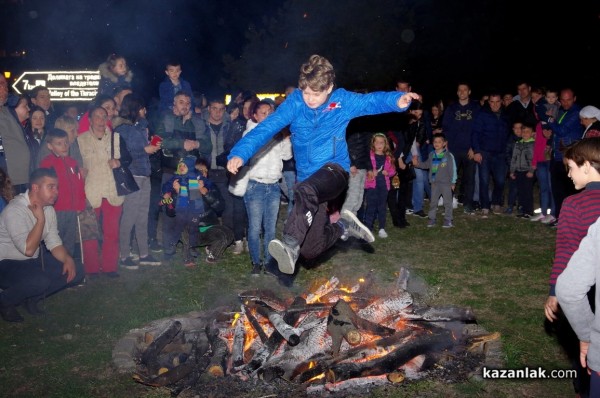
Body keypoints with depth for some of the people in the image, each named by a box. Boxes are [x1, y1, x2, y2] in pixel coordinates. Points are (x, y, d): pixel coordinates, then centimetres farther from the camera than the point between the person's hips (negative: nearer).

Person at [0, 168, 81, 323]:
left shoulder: (48, 209, 1)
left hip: (34, 261, 8)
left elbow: (54, 243, 2)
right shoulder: (14, 211, -25)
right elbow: (28, 249, -30)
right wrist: (40, 219, -26)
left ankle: (31, 298, 9)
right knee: (40, 281, -34)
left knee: (73, 272, -8)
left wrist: (68, 259, -17)